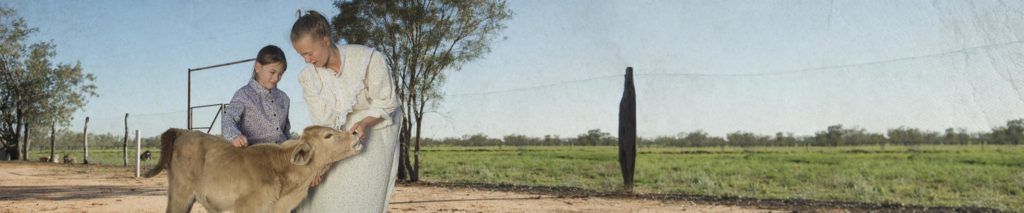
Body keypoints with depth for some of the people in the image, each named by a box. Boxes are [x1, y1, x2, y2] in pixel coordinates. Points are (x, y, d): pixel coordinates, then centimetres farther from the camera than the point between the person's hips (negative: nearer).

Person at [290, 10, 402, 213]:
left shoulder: (368, 58, -27)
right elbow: (323, 122, -14)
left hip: (375, 132, -4)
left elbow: (387, 103, -17)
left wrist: (364, 123, -35)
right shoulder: (308, 77, -13)